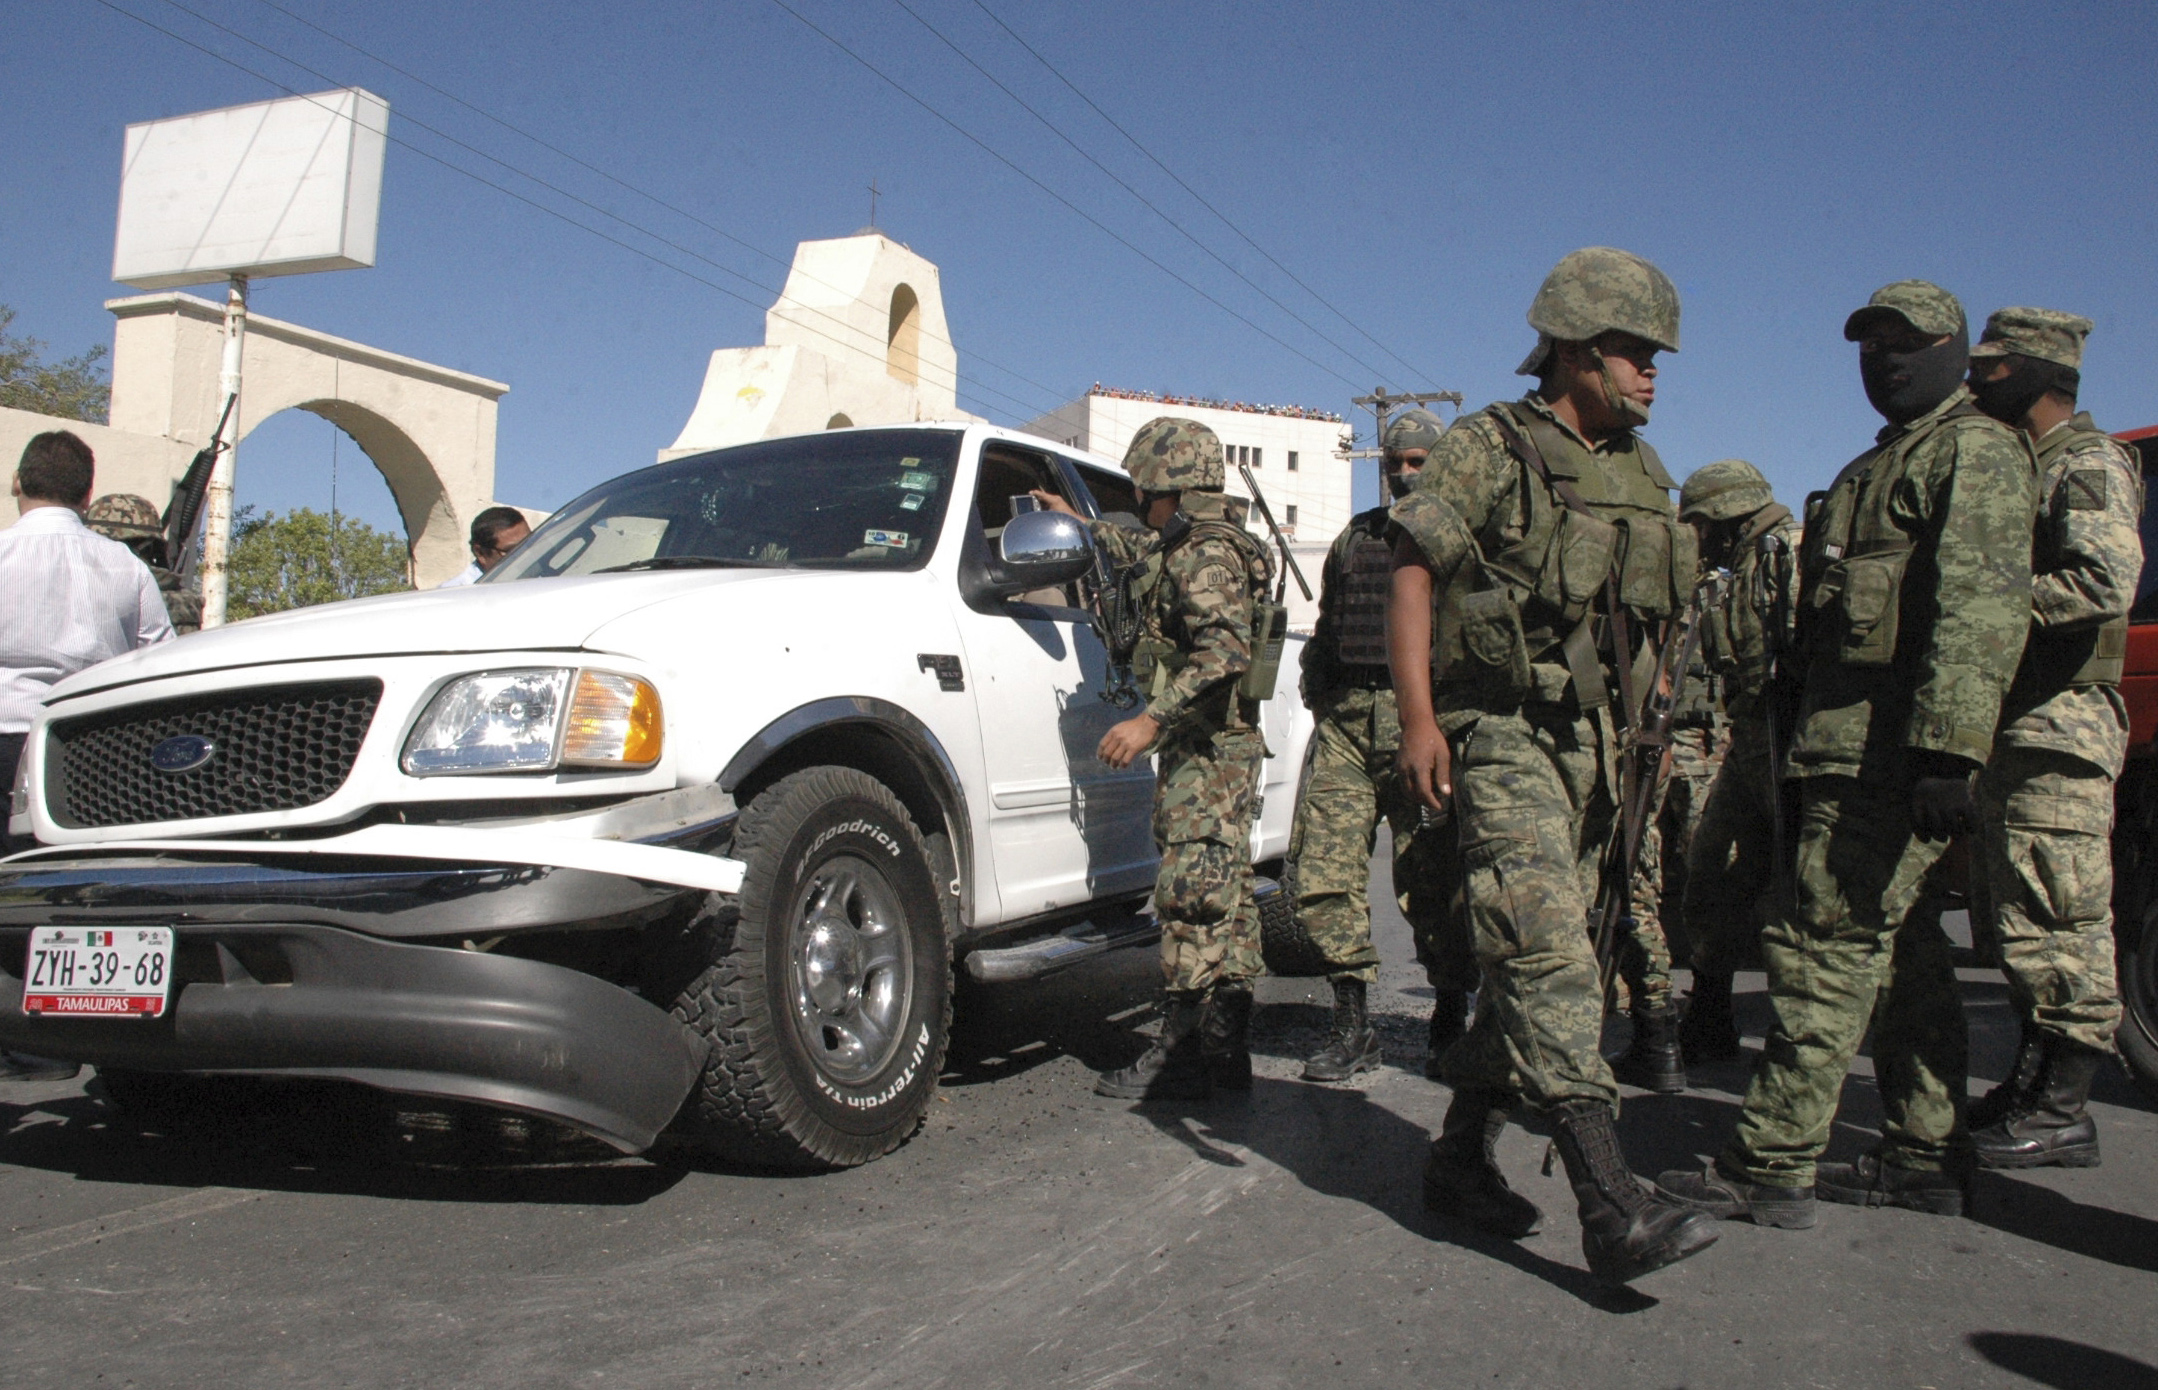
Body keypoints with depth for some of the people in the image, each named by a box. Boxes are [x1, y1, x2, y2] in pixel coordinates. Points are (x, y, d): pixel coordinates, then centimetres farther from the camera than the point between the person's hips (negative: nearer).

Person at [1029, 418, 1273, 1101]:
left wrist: (1150, 720, -31)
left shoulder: (1206, 555, -13)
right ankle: (1226, 1050, 16)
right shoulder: (1192, 548, 19)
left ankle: (1182, 1056, -7)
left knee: (1191, 896, -10)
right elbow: (1141, 553, 42)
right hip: (1219, 746, 11)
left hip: (1206, 749, -11)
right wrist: (1076, 519, 51)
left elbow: (1226, 650, -27)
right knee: (1223, 898, 10)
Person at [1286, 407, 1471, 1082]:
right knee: (1322, 874, -4)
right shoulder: (1355, 536, 21)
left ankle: (1450, 1015, 18)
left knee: (1430, 881, -1)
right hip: (1346, 723, 4)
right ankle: (1352, 1027, 6)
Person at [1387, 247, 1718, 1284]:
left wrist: (1634, 739, 18)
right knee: (1550, 955, -15)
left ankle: (1460, 1159, 23)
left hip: (1593, 740, 8)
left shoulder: (1640, 477, 16)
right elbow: (1412, 575, -9)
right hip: (1501, 736, -7)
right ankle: (1615, 1209, -18)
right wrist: (1418, 719, -18)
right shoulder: (1488, 447, -4)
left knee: (1529, 962, 10)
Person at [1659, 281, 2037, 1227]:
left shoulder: (1976, 451, -6)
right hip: (1848, 737, 10)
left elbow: (1983, 606, -20)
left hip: (1893, 747, -10)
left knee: (1827, 944, -10)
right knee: (1900, 946, 12)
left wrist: (1946, 750, -29)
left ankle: (1770, 1167, -6)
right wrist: (1805, 741, 23)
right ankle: (1927, 1158, 21)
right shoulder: (1880, 465, 25)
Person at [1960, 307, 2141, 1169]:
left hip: (2058, 730, -10)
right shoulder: (2016, 467, 21)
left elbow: (2107, 582, -23)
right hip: (2010, 729, 10)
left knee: (2059, 929, -7)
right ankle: (2034, 1084, 24)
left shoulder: (2089, 463, -8)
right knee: (2015, 925, 14)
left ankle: (2062, 1114, -1)